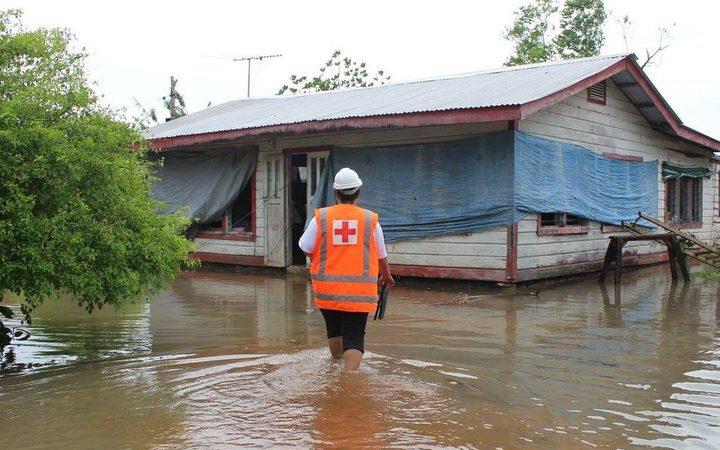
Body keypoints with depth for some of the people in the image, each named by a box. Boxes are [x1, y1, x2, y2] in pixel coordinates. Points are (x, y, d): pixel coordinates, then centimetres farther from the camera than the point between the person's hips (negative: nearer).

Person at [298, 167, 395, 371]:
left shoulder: (321, 217, -5)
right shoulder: (370, 219, -3)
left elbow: (307, 249, -1)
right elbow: (381, 255, 8)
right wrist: (386, 276, 27)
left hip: (327, 290, 2)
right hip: (359, 292, -2)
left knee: (334, 329, 24)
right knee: (354, 337, -1)